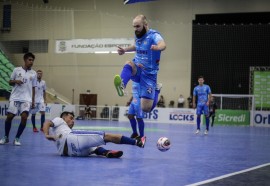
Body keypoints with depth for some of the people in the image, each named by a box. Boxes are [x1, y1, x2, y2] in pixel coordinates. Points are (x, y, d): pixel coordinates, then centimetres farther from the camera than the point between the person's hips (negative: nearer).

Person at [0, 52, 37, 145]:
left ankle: (17, 138, -2)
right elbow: (10, 82, 9)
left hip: (26, 99, 1)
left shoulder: (33, 73, 7)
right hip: (15, 97, -1)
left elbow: (33, 88, 12)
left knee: (24, 117, -14)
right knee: (9, 117, -2)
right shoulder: (16, 70, 3)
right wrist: (15, 81, -13)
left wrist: (33, 101, 8)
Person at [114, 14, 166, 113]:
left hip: (149, 73, -5)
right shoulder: (138, 35, 3)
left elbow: (163, 45, -43)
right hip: (137, 69, 5)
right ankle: (122, 85, -58)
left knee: (146, 108, -6)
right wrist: (125, 50, 15)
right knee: (129, 64, -32)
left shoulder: (153, 35, -18)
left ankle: (156, 88, 24)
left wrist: (157, 47, -67)